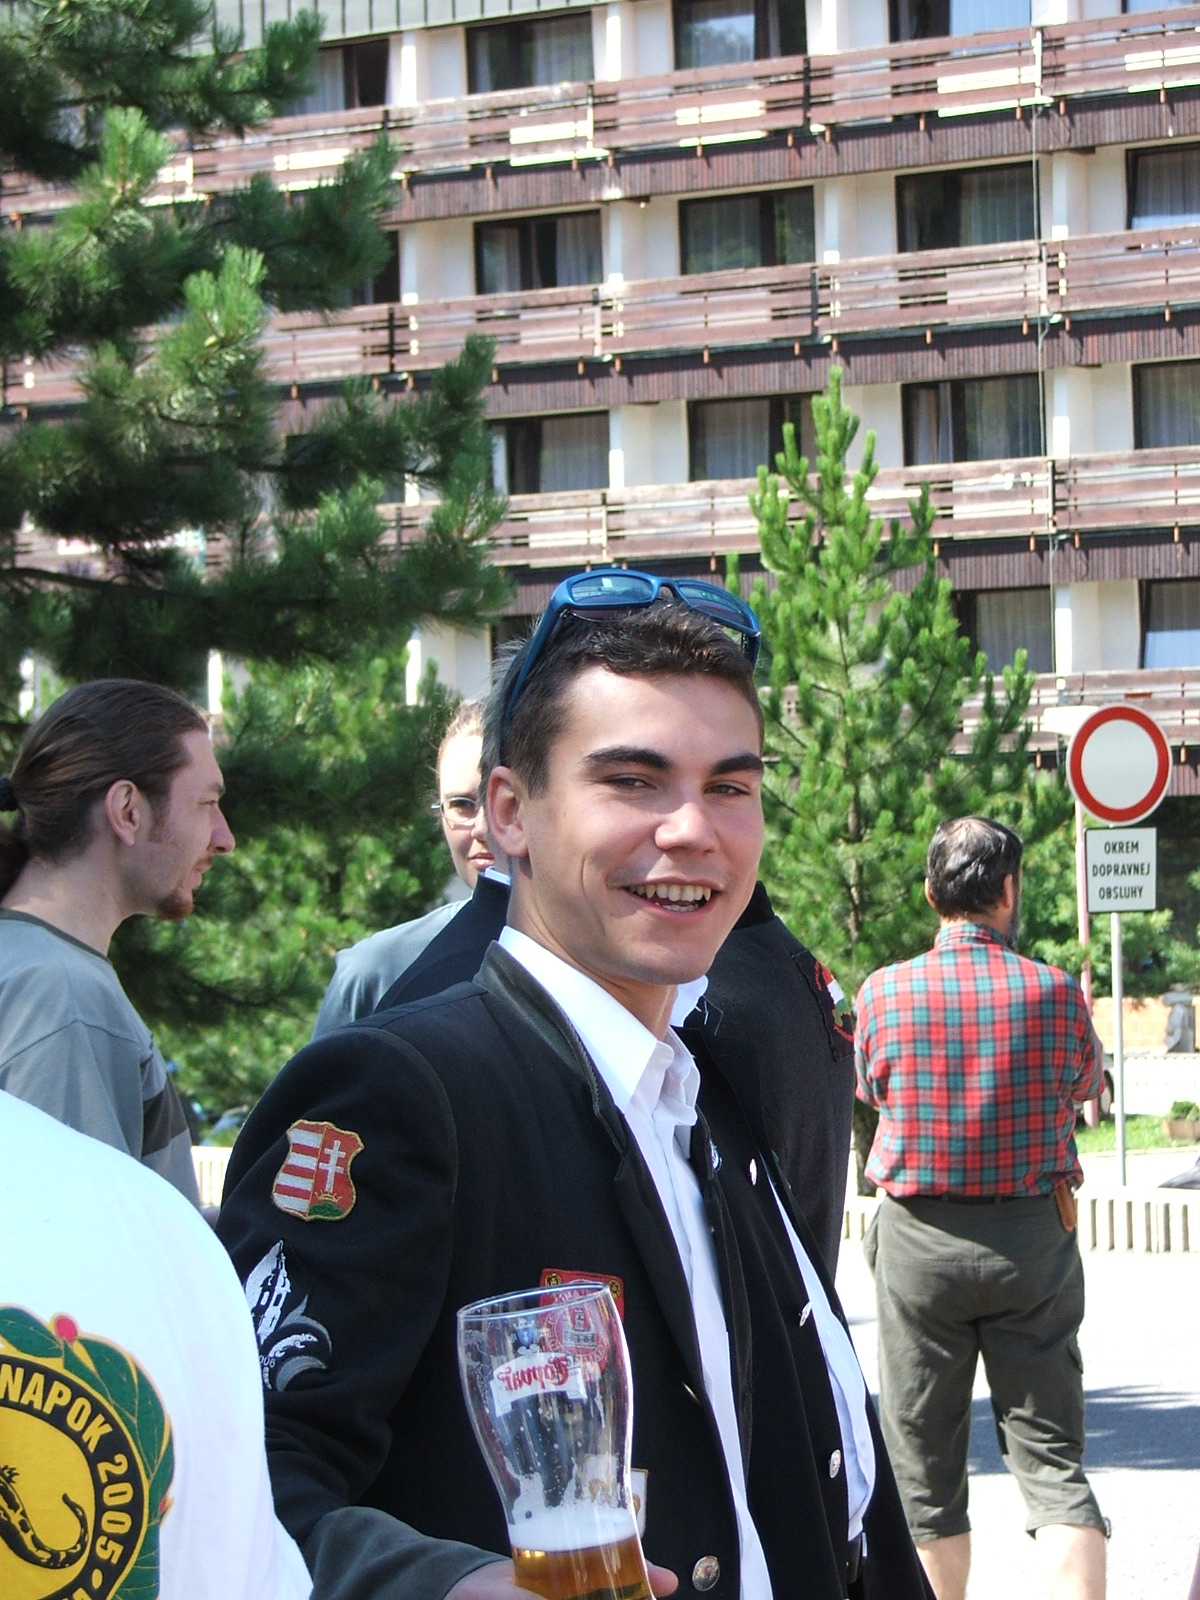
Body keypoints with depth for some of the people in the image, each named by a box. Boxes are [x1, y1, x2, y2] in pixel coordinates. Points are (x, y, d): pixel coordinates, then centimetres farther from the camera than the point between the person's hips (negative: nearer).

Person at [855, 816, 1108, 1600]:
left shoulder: (885, 991, -6)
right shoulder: (1053, 991, -8)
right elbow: (1088, 1081, 10)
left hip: (920, 1236, 0)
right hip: (1032, 1236, 0)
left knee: (927, 1456, 10)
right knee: (1052, 1453, 3)